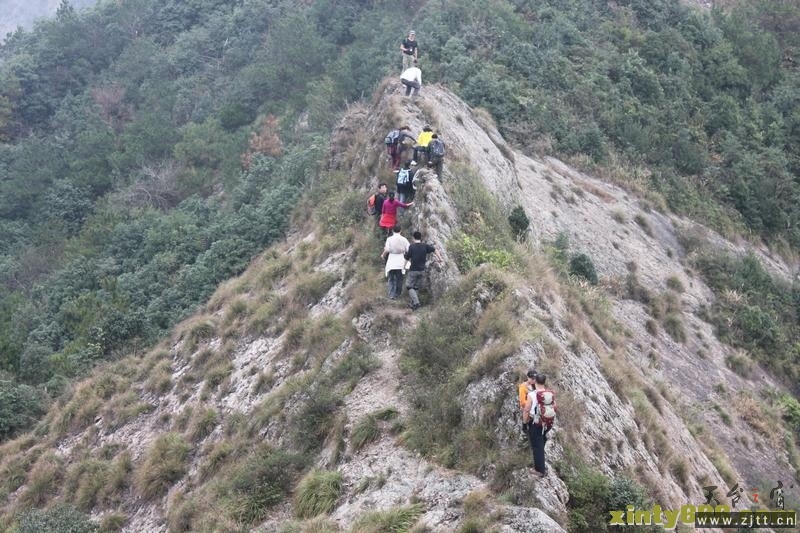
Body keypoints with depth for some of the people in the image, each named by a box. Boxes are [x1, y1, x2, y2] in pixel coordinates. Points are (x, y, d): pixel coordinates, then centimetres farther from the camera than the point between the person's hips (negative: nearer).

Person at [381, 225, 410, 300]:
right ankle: (397, 294, 20)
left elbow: (387, 250, -16)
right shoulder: (404, 239, -2)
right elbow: (409, 250, -4)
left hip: (391, 262, -2)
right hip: (400, 262, 2)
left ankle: (392, 295, -4)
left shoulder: (389, 239, -8)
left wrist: (383, 255, 4)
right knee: (399, 279, 14)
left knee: (391, 279, 5)